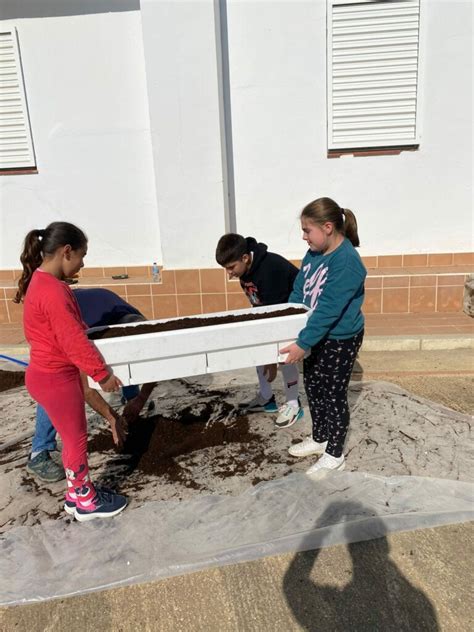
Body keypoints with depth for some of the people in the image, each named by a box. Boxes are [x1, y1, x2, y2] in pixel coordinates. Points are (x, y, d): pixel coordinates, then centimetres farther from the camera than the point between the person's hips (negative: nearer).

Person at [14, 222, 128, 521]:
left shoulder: (42, 282, 7)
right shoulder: (53, 291, -26)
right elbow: (74, 341, -25)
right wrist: (102, 373, -14)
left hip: (53, 373, 10)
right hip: (56, 379, -10)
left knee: (73, 437, 21)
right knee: (76, 439, 7)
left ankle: (77, 491, 37)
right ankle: (86, 501, 25)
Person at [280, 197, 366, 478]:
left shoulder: (347, 262, -26)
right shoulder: (314, 253, 0)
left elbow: (327, 311, -30)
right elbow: (298, 293, 9)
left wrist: (303, 344, -30)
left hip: (341, 340, -8)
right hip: (318, 336, 8)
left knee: (334, 395, 6)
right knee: (313, 388, 19)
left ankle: (335, 456, 25)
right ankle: (319, 439, 40)